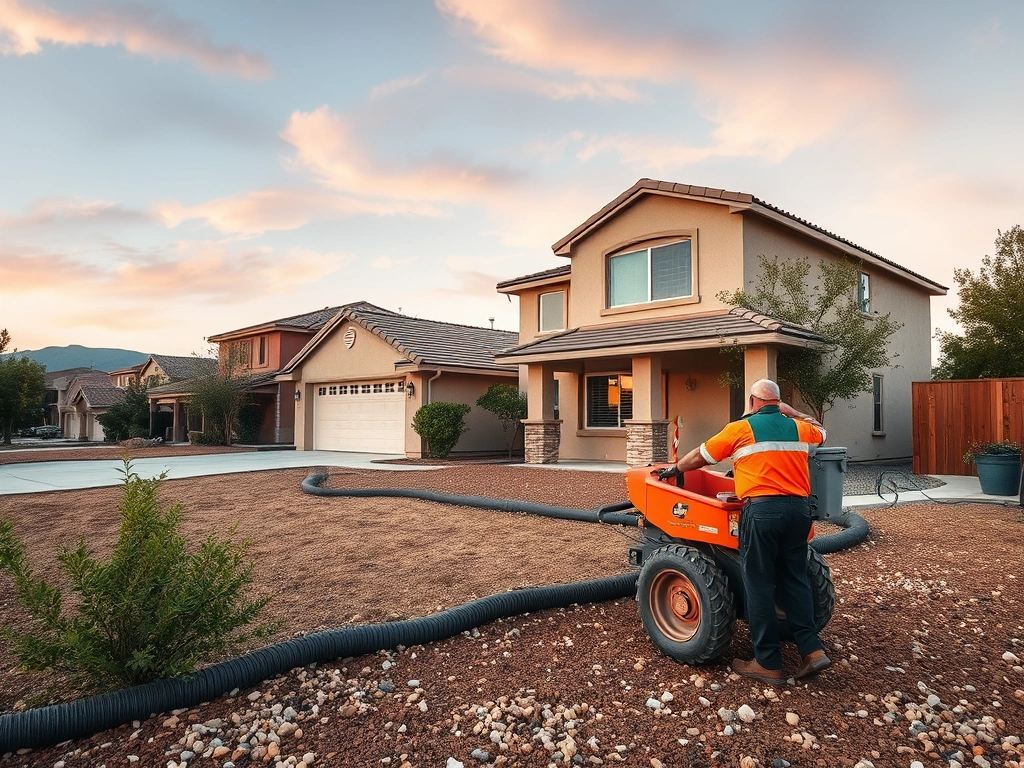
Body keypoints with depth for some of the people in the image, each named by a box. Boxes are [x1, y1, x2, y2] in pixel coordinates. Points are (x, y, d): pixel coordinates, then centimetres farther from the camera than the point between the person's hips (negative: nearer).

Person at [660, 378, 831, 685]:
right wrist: (792, 412, 37)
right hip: (798, 509, 5)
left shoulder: (740, 428, 1)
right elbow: (820, 432, 37)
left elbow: (699, 457, 9)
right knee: (795, 579, 17)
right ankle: (812, 649, 11)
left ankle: (768, 663, 7)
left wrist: (673, 469, 25)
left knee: (759, 585, 2)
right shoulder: (798, 427, 12)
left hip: (762, 510, -5)